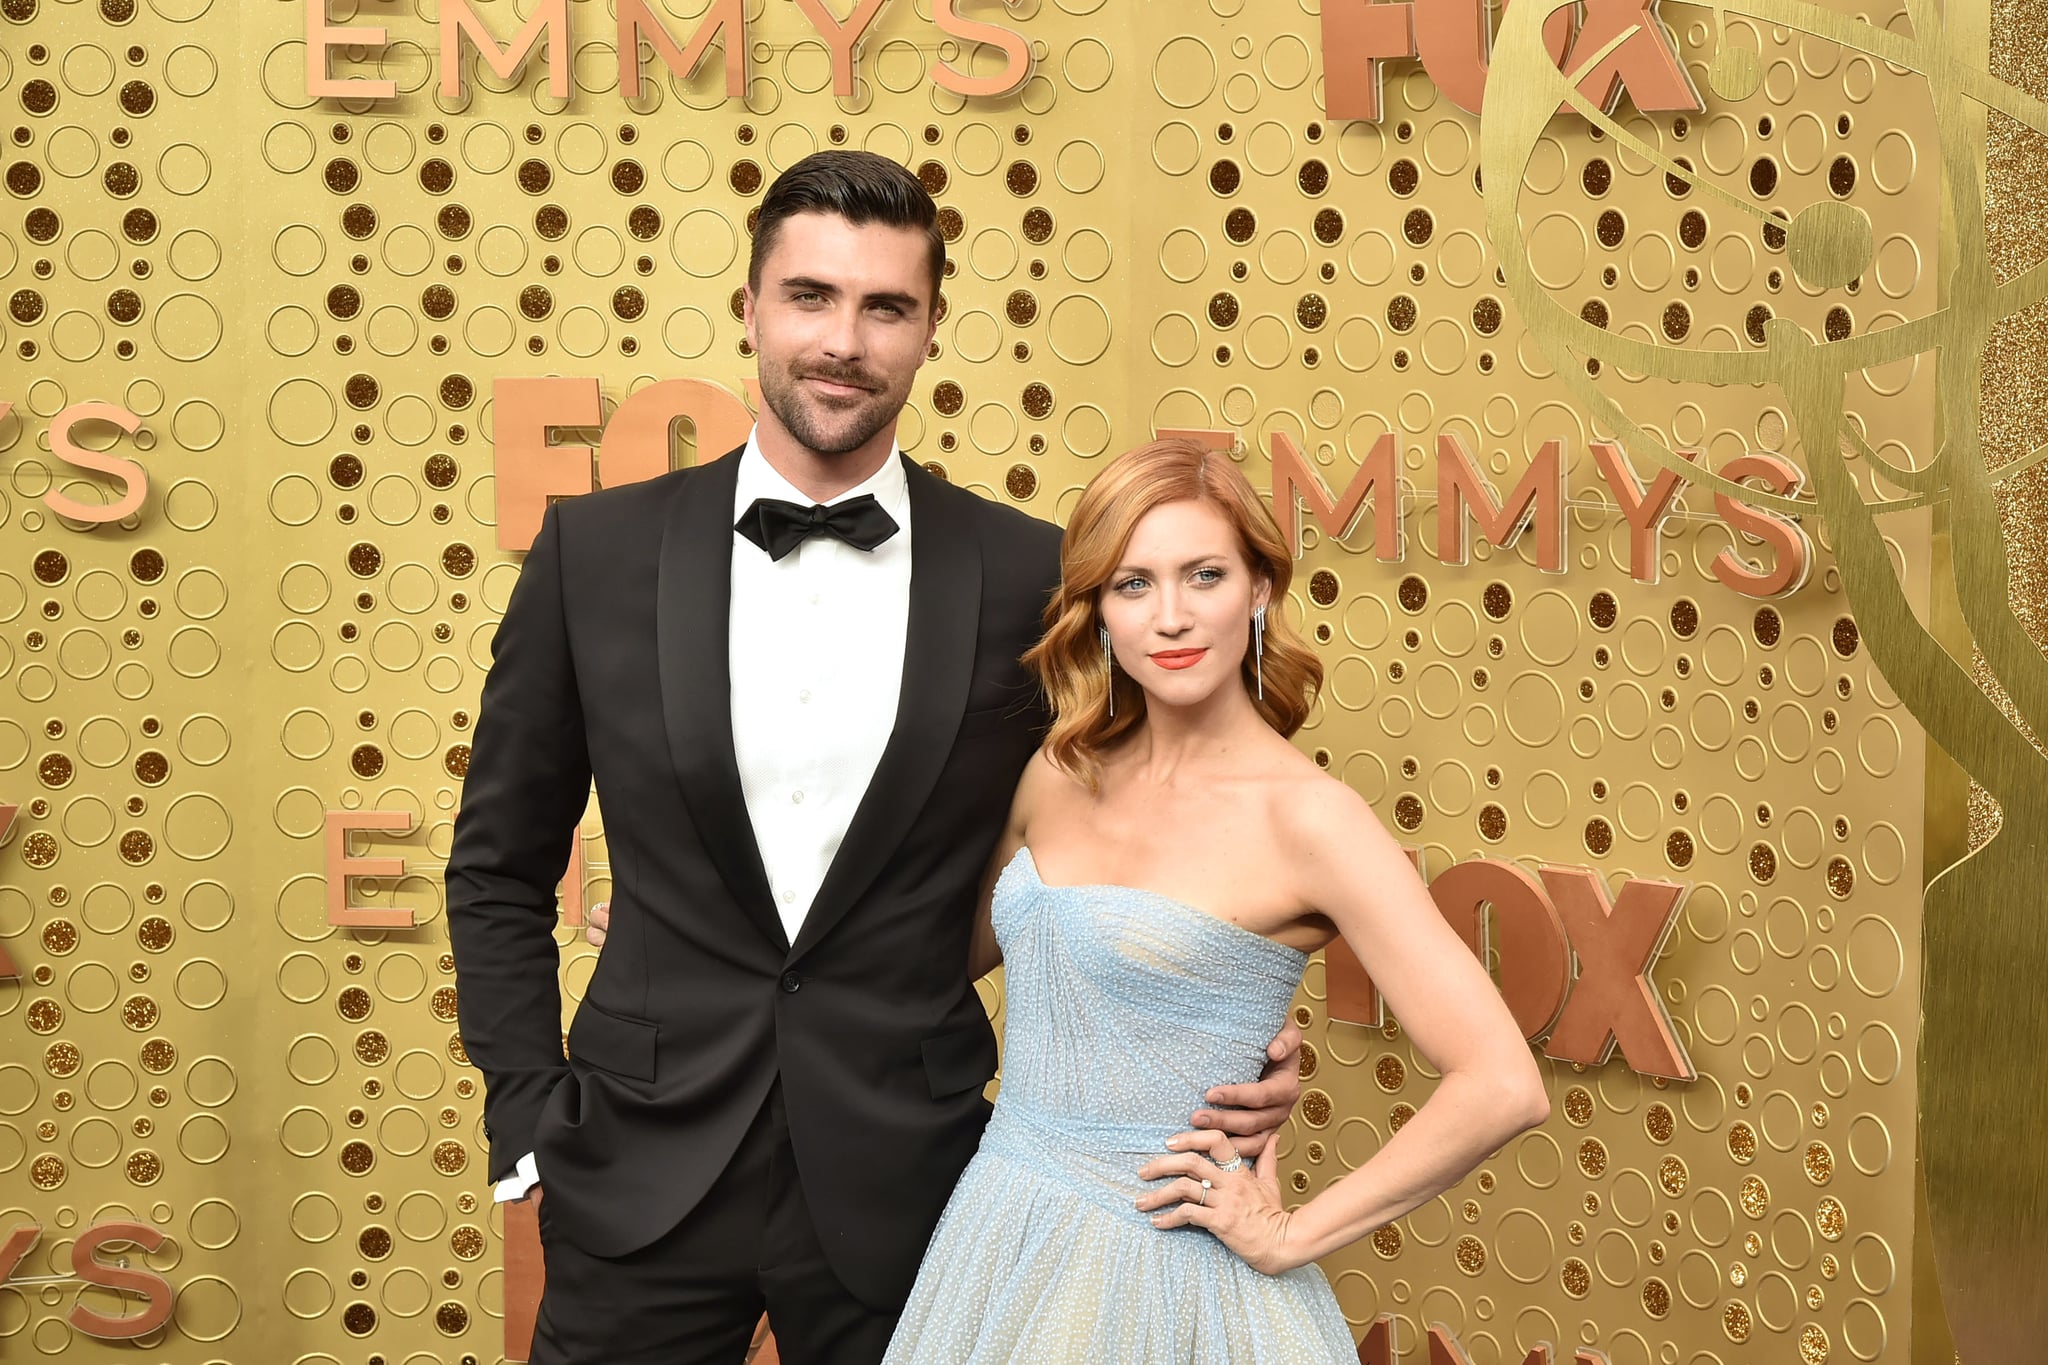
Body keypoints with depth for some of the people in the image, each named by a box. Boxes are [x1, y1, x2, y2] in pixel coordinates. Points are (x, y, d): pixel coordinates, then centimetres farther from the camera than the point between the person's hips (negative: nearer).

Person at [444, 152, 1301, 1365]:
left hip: (902, 1183, 0)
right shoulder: (599, 550, -2)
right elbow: (501, 868, 7)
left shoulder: (1032, 578, -4)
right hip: (645, 1175, 1)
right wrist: (528, 1122, 1)